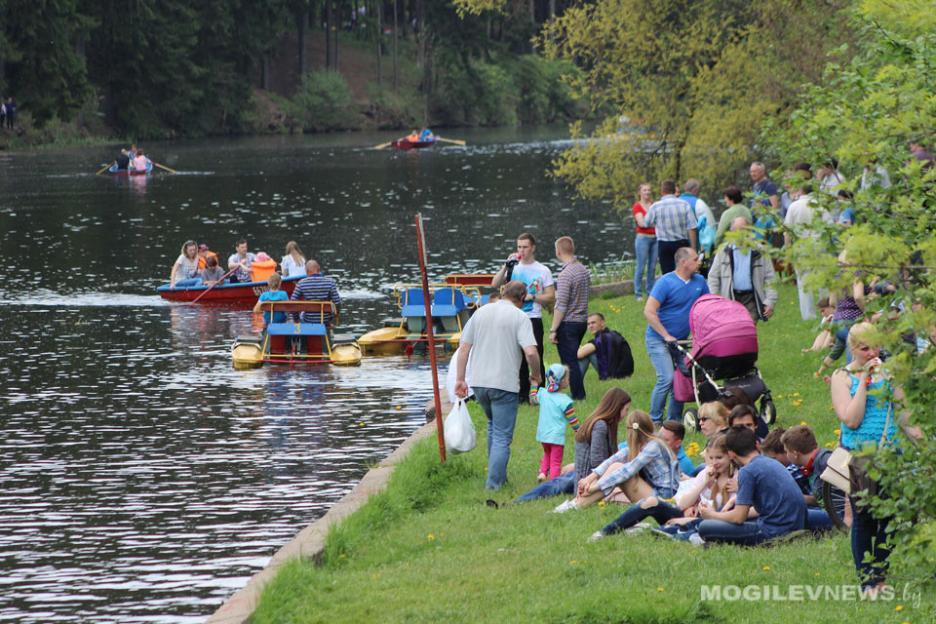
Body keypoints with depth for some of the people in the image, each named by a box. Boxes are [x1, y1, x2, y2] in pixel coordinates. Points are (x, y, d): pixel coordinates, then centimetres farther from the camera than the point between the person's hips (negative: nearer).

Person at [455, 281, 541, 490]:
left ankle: (497, 473, 31)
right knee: (502, 436, 2)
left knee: (493, 425, 27)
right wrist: (536, 375, -1)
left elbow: (464, 348, 7)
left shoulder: (481, 312, 8)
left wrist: (460, 379, 11)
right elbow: (531, 352, -18)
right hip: (505, 384, -5)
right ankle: (494, 481, -2)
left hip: (478, 382, 5)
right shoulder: (520, 317, -7)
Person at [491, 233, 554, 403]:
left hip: (533, 320, -3)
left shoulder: (542, 271, 3)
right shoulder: (513, 268, 10)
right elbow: (495, 285, -2)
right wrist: (506, 266, -11)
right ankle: (523, 394, 14)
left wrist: (531, 296, -13)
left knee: (535, 358, -4)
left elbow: (550, 297, 0)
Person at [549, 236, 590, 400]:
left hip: (568, 323, -8)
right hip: (582, 321, 8)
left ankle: (579, 396, 0)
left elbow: (561, 305, -20)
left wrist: (553, 330, -16)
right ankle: (578, 393, 20)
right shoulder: (583, 269, 7)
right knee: (572, 360, 18)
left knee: (569, 362, -2)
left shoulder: (565, 274, -19)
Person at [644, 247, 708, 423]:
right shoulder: (665, 283, -15)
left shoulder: (699, 282, 3)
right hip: (658, 339, -6)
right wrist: (666, 335, -20)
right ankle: (655, 420, -7)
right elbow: (649, 312, -18)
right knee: (667, 379, -18)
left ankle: (675, 420, 18)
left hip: (681, 340, 6)